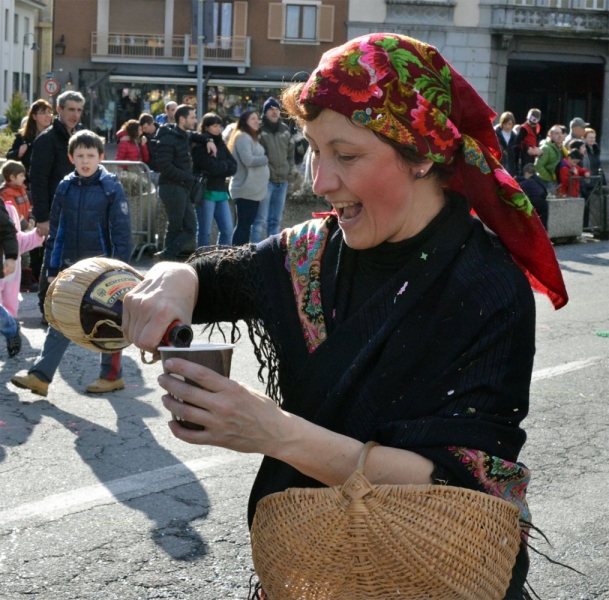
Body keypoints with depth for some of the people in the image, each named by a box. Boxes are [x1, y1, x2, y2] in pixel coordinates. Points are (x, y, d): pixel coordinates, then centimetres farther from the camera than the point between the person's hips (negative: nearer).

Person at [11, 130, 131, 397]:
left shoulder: (111, 187, -8)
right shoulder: (65, 187, 4)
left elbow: (122, 230, -8)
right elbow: (56, 230, 9)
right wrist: (52, 268, 7)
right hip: (71, 266, 4)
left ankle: (112, 375, 20)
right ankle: (40, 375, 3)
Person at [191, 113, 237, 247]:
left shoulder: (220, 144, 15)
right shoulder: (200, 145, -7)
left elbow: (233, 167, 8)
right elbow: (212, 167, -17)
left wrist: (220, 167, -10)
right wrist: (225, 165, 0)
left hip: (221, 192, 7)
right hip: (206, 192, -7)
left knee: (227, 230, 3)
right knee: (205, 231, -1)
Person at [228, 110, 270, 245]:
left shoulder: (250, 137, 20)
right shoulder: (242, 137, -12)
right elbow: (248, 160, -21)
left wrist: (263, 160, -1)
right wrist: (265, 159, -8)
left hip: (253, 189, 10)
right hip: (246, 189, -10)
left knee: (247, 224, 11)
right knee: (243, 225, -9)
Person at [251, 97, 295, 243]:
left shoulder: (285, 130, 11)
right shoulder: (259, 130, -7)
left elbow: (291, 152, 21)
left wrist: (289, 170, 12)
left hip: (282, 181, 6)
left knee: (276, 221, 13)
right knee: (260, 220, -8)